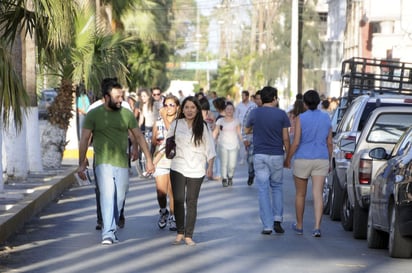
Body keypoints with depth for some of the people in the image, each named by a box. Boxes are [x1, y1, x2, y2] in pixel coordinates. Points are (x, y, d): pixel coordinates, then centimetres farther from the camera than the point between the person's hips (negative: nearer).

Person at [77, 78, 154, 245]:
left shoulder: (127, 114, 6)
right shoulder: (93, 115, -1)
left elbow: (138, 136, 11)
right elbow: (84, 139, -1)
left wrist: (149, 159, 9)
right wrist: (81, 164, -5)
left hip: (122, 164, 3)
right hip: (103, 163, -3)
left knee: (119, 199, 5)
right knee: (107, 195, -17)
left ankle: (111, 231, 20)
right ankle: (108, 233, -20)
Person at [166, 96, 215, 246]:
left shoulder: (203, 127, 3)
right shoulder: (176, 124, 5)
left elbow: (209, 148, 3)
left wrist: (210, 167, -5)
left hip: (196, 170, 0)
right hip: (178, 168, 1)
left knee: (191, 202, 1)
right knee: (178, 200, -5)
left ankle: (188, 236, 7)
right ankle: (180, 233, 7)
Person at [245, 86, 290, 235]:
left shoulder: (255, 113, -1)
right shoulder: (281, 114, -3)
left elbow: (247, 130, 16)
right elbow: (285, 139, -2)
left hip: (260, 155, 0)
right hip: (277, 155, 0)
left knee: (263, 190, 2)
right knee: (277, 187, 16)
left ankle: (267, 226, -2)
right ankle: (277, 220, 2)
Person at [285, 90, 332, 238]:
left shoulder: (301, 118, -9)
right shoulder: (326, 118, 3)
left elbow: (296, 142, -12)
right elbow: (329, 143, 7)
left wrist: (288, 158, 0)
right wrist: (329, 160, 18)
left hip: (303, 159, -2)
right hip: (321, 160, 2)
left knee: (300, 195, 13)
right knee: (318, 194, -1)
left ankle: (299, 225, 25)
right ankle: (317, 227, -13)